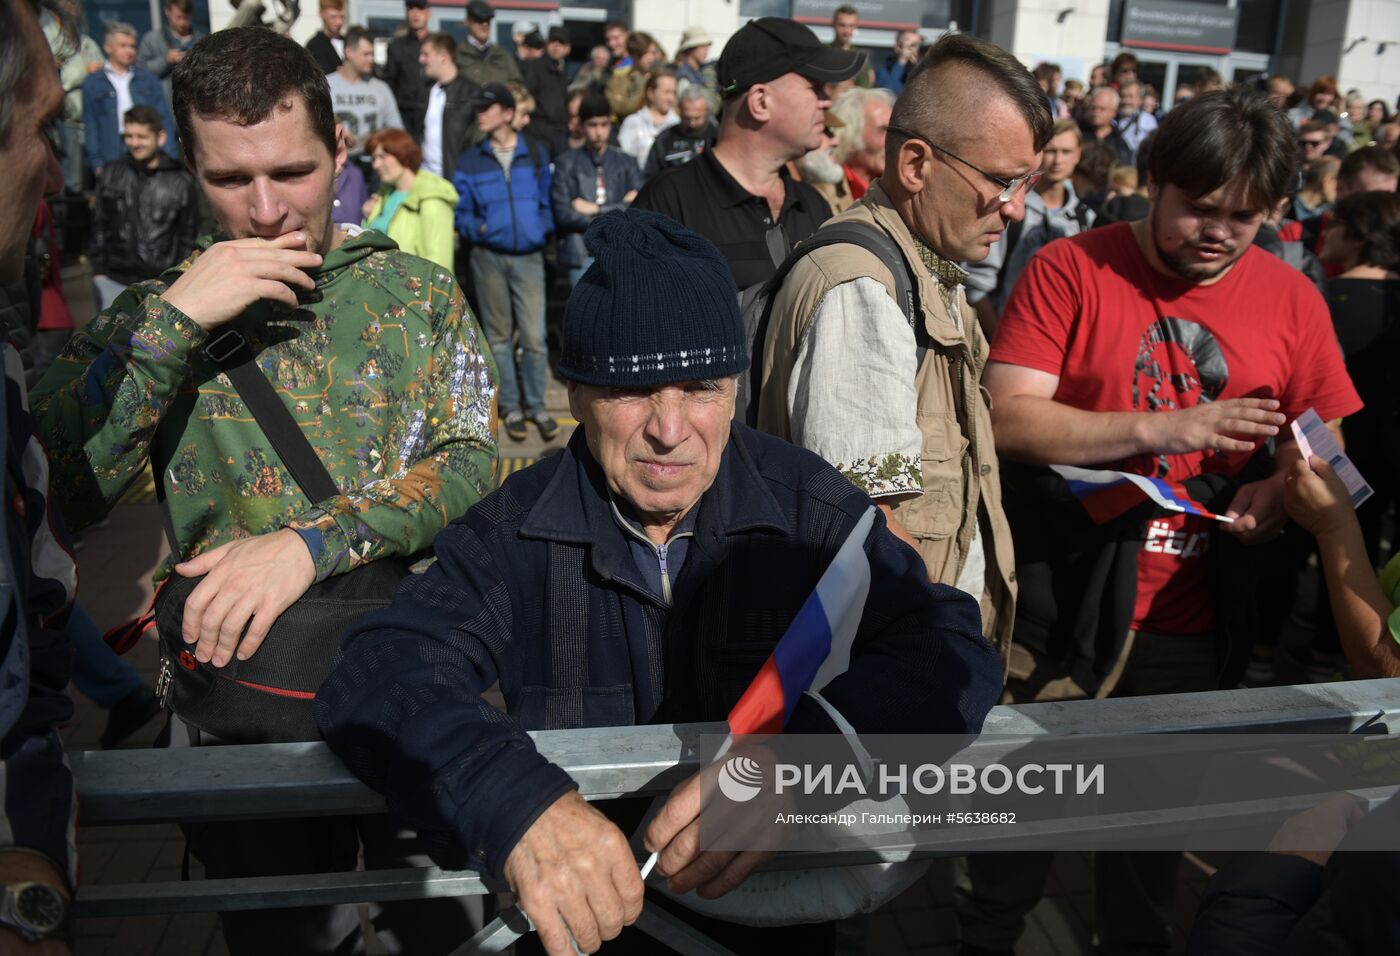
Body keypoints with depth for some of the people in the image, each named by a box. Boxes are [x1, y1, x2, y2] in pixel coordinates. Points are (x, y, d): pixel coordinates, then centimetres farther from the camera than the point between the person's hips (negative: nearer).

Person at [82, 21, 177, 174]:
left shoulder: (149, 80, 14)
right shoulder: (93, 83, 9)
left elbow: (164, 120, 10)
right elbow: (90, 125, 7)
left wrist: (170, 159, -1)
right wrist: (96, 162, -3)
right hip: (113, 159, -1)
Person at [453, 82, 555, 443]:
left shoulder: (536, 156, 9)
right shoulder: (469, 161, 7)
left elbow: (547, 203, 12)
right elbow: (461, 210, 8)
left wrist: (543, 230, -5)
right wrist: (477, 228, -10)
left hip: (529, 256, 0)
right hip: (488, 257, 1)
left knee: (534, 336, -5)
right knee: (499, 336, 7)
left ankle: (536, 406, 11)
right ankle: (511, 407, 17)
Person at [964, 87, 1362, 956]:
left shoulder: (1291, 299, 3)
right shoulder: (1070, 268, -7)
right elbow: (1007, 420, -16)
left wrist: (1279, 492, -12)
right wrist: (1161, 431, -24)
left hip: (1195, 624, 3)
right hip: (1061, 610, -2)